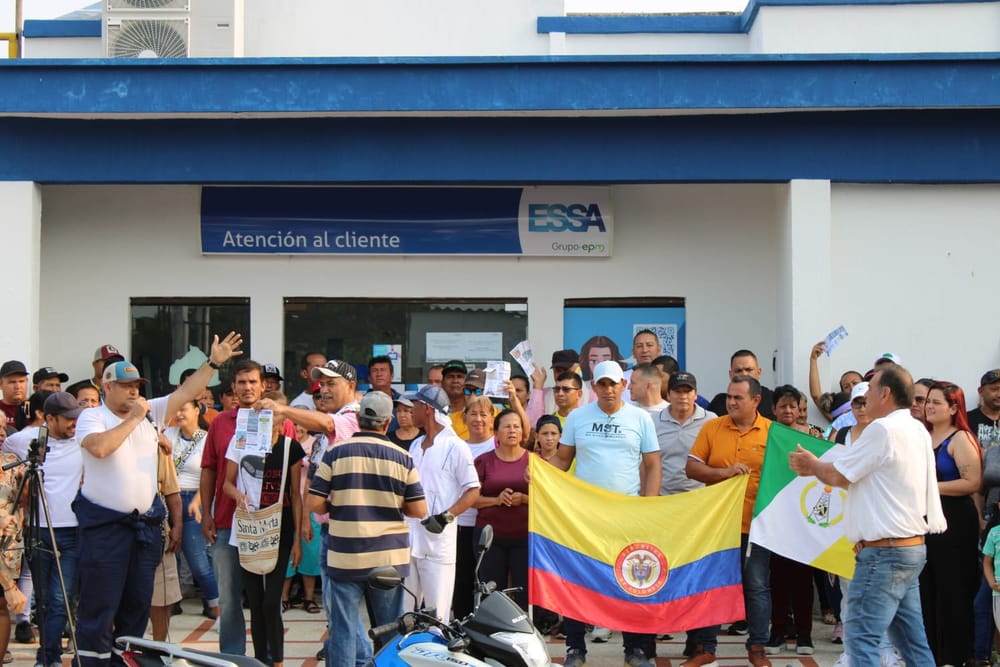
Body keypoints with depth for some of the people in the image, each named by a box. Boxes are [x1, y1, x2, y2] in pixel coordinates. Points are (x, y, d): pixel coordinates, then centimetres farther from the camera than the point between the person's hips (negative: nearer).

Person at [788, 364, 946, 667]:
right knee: (912, 640, 11)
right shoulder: (916, 430, 13)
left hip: (884, 552, -10)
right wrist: (817, 467, 17)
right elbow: (859, 474, 18)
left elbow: (838, 476, -9)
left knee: (861, 637, -9)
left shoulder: (883, 429, -16)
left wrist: (812, 465, 10)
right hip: (911, 548, 10)